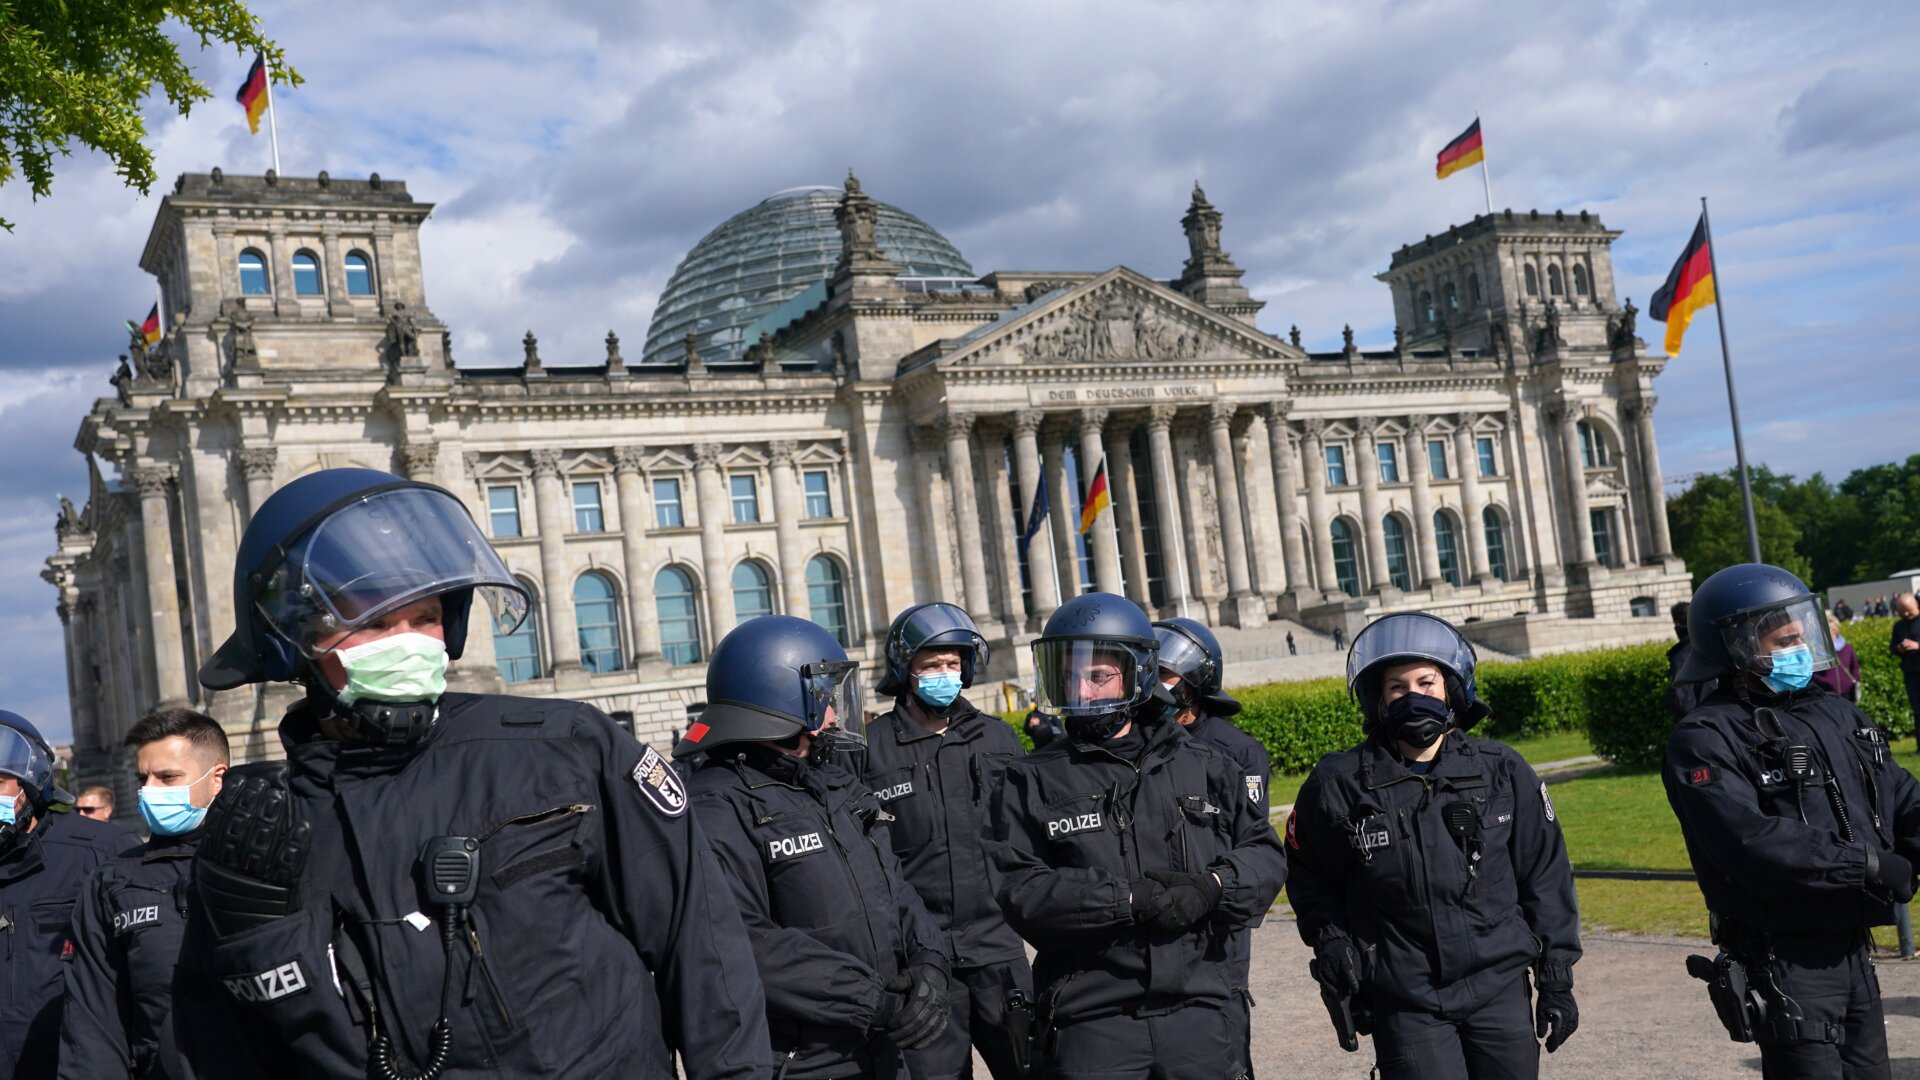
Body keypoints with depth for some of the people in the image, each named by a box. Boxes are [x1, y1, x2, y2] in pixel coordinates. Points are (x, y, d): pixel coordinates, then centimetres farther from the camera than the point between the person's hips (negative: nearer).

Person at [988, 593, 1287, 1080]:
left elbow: (1266, 855, 10)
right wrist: (1128, 899, -18)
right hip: (1090, 1019, -2)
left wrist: (1215, 885, -12)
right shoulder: (1034, 780, 2)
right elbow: (1017, 888, -9)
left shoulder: (1203, 768, 10)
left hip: (1201, 1012, 2)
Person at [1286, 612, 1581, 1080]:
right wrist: (1331, 943, -2)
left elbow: (1545, 877, 7)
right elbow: (1309, 877, 10)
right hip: (1406, 1002, -2)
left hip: (1500, 988, 2)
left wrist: (1556, 979, 7)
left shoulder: (1501, 771, 1)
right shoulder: (1341, 785, -5)